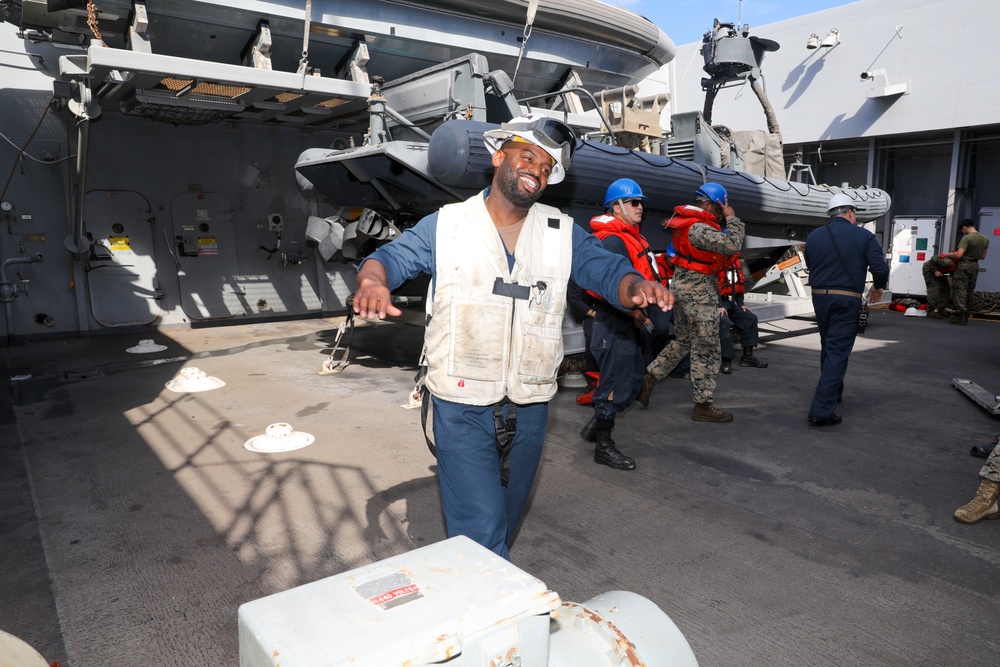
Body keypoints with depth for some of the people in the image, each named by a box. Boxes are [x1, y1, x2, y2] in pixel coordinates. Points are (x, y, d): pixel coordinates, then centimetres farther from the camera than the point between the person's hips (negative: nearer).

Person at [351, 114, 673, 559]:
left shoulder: (563, 234, 6)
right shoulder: (446, 225, 1)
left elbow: (608, 271, -1)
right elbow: (389, 257, -1)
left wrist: (638, 286, -25)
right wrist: (373, 281, -26)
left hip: (528, 410, 4)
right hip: (462, 409, -3)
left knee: (503, 525, 20)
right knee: (481, 533, -10)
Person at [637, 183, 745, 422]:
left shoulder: (686, 222, 8)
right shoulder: (699, 228, -23)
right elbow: (732, 245, -28)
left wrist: (726, 221, 4)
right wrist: (731, 218, -15)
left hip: (681, 285, 10)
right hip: (699, 291, -10)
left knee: (682, 341, 22)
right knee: (706, 349, 0)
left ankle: (649, 379, 21)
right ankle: (703, 405, 8)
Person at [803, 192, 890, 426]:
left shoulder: (814, 236, 2)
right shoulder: (864, 236, -6)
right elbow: (880, 268, -9)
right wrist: (878, 287, 12)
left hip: (819, 296, 4)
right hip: (846, 300, -4)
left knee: (828, 346, 22)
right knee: (838, 352, -4)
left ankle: (832, 392, 38)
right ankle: (822, 410, -10)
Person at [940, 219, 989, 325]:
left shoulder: (967, 238, -17)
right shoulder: (985, 239, 8)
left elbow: (958, 255, -23)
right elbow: (983, 256, 14)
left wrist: (947, 255, -6)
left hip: (964, 266, -7)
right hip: (975, 266, 7)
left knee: (959, 290, -3)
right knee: (969, 292, 14)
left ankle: (960, 316, -7)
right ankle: (965, 316, 18)